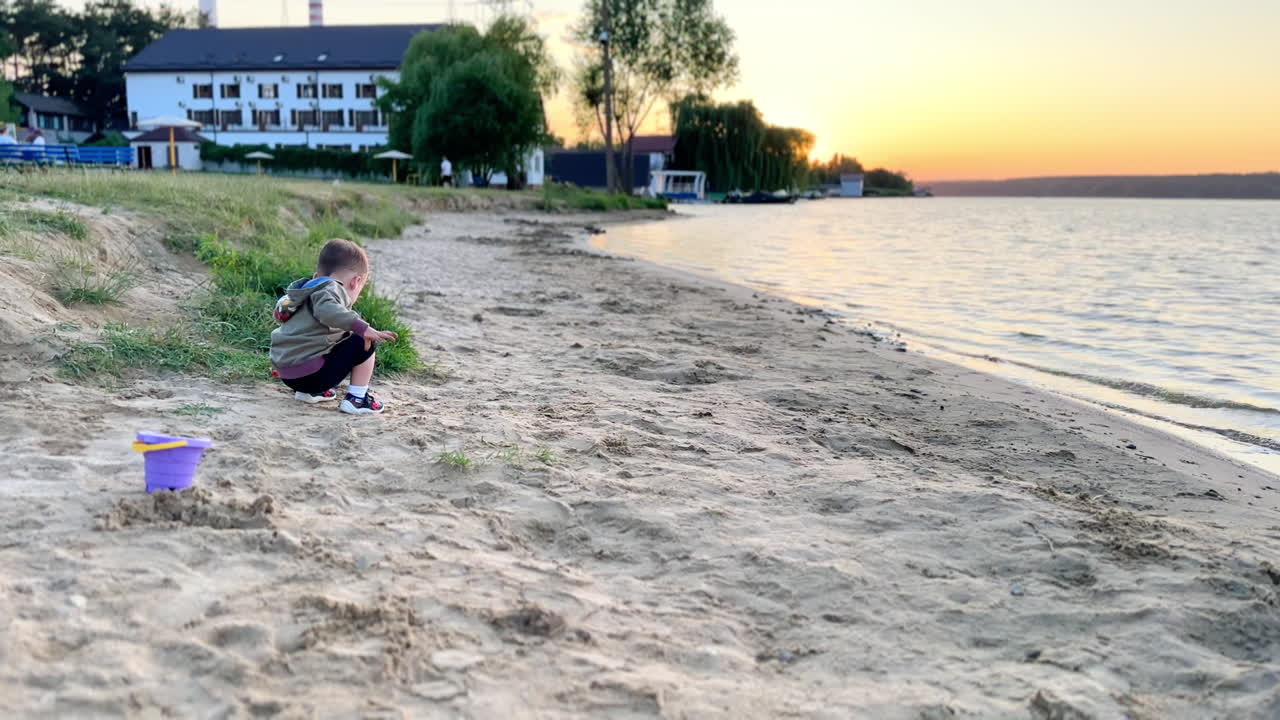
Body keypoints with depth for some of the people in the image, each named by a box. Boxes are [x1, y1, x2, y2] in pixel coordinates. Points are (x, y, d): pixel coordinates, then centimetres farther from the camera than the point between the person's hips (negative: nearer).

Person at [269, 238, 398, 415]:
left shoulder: (309, 291, 24)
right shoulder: (332, 288, -6)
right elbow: (326, 310, -31)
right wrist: (361, 327, -37)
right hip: (311, 373, -10)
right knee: (363, 343, 0)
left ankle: (309, 392, 23)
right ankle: (356, 398, 0)